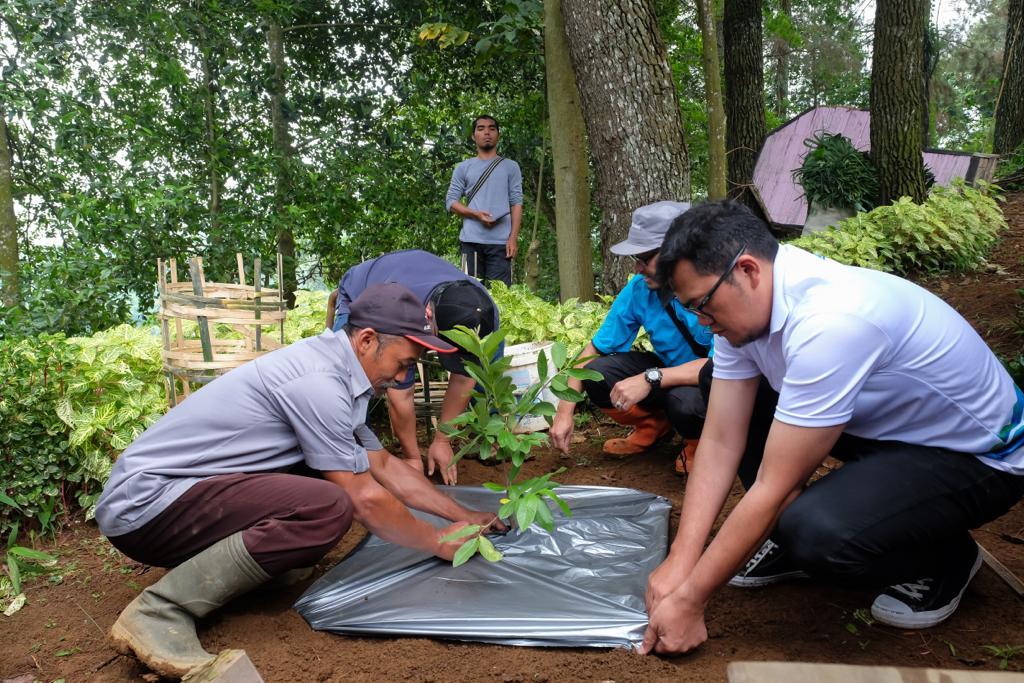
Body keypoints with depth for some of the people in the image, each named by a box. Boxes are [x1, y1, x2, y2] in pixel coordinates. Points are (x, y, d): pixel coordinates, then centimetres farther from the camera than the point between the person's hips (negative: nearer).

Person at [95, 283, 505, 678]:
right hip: (144, 504, -9)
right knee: (329, 508, -29)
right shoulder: (318, 382, -22)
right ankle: (160, 611, -18)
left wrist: (463, 515, 16)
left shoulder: (331, 367, 7)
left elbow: (383, 465, 15)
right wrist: (440, 544, -2)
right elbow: (365, 499, -16)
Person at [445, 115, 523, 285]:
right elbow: (451, 202, 9)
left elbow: (516, 203, 6)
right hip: (471, 240, 1)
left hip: (501, 241, -1)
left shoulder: (510, 167, 13)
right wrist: (477, 214, -9)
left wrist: (513, 238, -6)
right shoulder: (463, 168, 15)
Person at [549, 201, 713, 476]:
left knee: (685, 400, -38)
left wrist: (650, 379, -41)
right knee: (596, 374, -17)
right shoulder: (639, 289, -13)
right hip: (670, 371, 5)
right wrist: (564, 411, -14)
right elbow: (593, 350, -7)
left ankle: (699, 442, -1)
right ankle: (653, 424, 11)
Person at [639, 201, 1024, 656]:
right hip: (887, 424, 8)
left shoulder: (830, 322, -36)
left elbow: (773, 488, -31)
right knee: (732, 406, -3)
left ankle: (944, 561, 1)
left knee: (817, 533, -32)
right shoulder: (744, 303, -10)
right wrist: (679, 561, -14)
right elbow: (721, 441, -9)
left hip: (979, 458, -8)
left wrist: (689, 601, -23)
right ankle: (790, 538, 11)